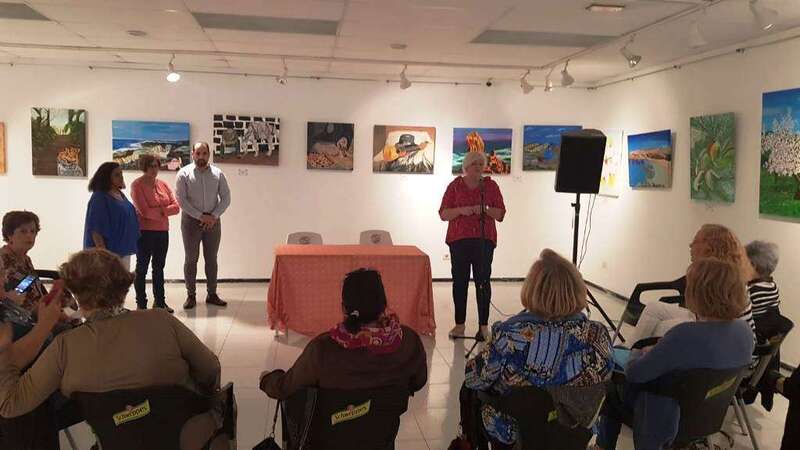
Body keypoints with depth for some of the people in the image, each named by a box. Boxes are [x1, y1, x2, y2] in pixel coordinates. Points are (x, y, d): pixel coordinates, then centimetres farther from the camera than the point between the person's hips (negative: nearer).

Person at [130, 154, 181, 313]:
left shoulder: (163, 184, 9)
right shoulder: (137, 185, -8)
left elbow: (176, 207, 1)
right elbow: (144, 211, -18)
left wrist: (160, 210, -15)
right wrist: (164, 213, -7)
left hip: (162, 232, 6)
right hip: (144, 232, -6)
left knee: (159, 267, 14)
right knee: (142, 268, 3)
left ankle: (160, 301, 24)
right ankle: (141, 304, 10)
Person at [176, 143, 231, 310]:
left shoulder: (217, 173, 3)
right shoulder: (184, 174, -4)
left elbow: (226, 198, 1)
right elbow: (181, 200, -9)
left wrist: (213, 216, -11)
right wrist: (201, 216, -14)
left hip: (213, 220, 2)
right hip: (191, 219, -2)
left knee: (211, 258, 8)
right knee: (191, 258, 3)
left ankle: (212, 294, 16)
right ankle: (191, 295, 11)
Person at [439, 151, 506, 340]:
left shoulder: (491, 186, 8)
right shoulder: (455, 185, 7)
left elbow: (501, 214, 5)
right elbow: (443, 214, 3)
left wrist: (485, 209, -13)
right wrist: (461, 210, -14)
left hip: (484, 240, 0)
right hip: (459, 239, 0)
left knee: (483, 281, -4)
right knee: (459, 280, 0)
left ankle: (484, 325, 1)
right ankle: (459, 324, 7)